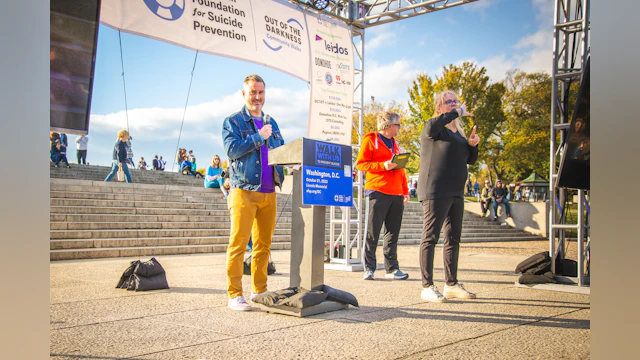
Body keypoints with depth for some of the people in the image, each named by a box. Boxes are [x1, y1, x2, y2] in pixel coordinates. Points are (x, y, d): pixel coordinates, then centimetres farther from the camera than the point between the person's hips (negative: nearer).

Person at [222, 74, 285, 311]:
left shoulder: (271, 123, 22)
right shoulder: (233, 121, 5)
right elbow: (232, 149, -11)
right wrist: (259, 137, -10)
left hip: (269, 193, 6)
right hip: (244, 191, -5)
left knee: (264, 244, 8)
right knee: (239, 243, -7)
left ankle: (259, 290, 18)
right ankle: (234, 295, -3)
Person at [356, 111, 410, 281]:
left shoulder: (395, 144, 23)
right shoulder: (370, 140, 1)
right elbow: (360, 163, -5)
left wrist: (405, 190, 17)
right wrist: (383, 166, -15)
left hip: (396, 194, 7)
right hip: (377, 192, -7)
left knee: (392, 234, 8)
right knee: (372, 233, -4)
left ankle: (392, 268, 13)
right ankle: (369, 268, 2)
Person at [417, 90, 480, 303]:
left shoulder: (458, 132, 21)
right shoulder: (435, 127, -3)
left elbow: (470, 160, 23)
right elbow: (431, 127, -30)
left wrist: (473, 144, 3)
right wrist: (457, 113, -19)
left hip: (455, 192, 9)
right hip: (435, 191, -9)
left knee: (453, 239, 12)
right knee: (431, 237, -9)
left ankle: (451, 285, 21)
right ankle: (427, 287, -7)